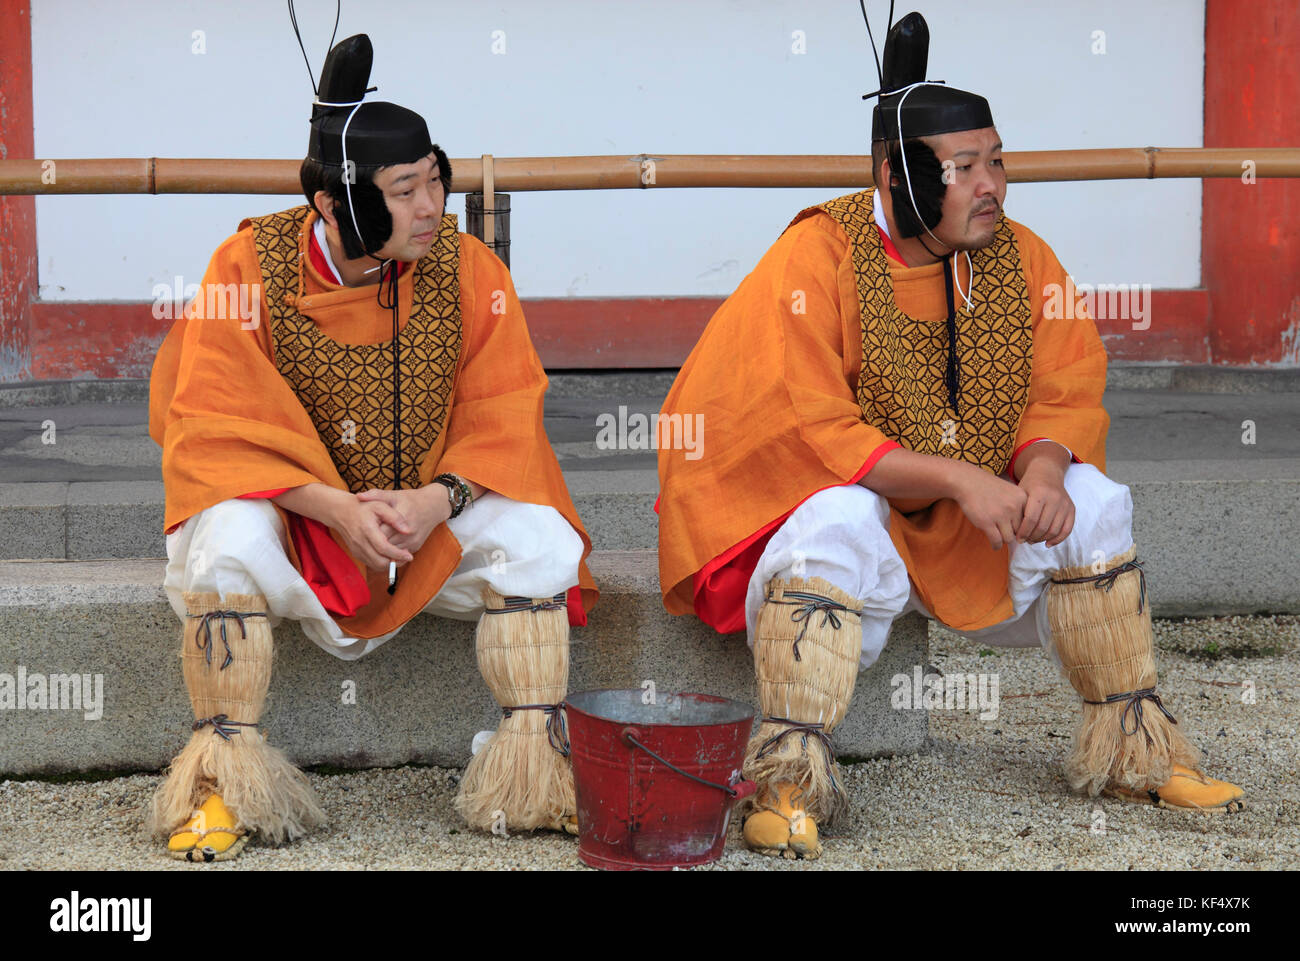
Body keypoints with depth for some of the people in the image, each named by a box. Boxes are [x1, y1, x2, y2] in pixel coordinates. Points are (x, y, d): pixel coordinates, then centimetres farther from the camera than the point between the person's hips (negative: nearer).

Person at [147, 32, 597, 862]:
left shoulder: (466, 267, -8)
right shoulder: (251, 267, -14)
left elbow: (502, 423, -7)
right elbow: (219, 430, -15)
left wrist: (435, 499, -27)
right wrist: (335, 507, -28)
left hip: (438, 513, 2)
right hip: (296, 513, -1)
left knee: (534, 537, -24)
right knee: (225, 542, -31)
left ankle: (538, 763, -13)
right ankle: (223, 782, -19)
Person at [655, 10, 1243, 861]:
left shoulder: (1020, 257, -2)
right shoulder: (818, 257, -18)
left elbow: (1066, 399, 1)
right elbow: (808, 434, -22)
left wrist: (1042, 469, -23)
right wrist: (957, 478, -29)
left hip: (978, 515, 5)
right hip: (834, 493, -5)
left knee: (1090, 501, -16)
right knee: (837, 529, -36)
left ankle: (1134, 745, -3)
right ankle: (788, 783, -30)